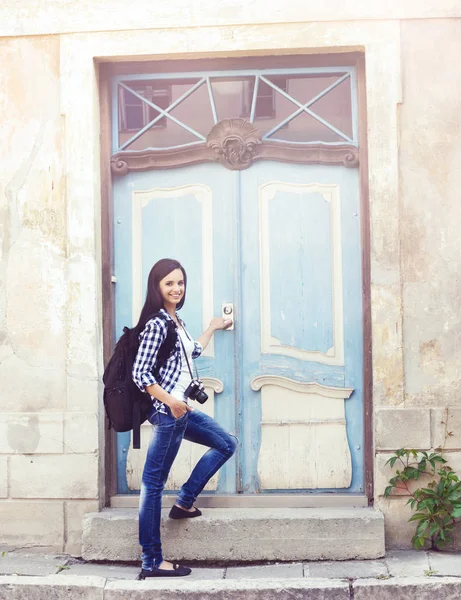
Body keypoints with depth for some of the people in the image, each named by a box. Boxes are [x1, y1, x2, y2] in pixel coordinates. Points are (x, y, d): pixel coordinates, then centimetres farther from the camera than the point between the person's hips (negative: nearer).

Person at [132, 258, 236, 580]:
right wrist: (170, 401, -23)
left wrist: (213, 327, 42)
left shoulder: (175, 321, 13)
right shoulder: (156, 324, -15)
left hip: (182, 408, 10)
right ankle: (152, 562, 0)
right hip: (167, 411, -10)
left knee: (227, 444, 20)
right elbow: (140, 373, -19)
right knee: (154, 483, -5)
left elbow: (193, 352, 31)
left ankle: (185, 503, 20)